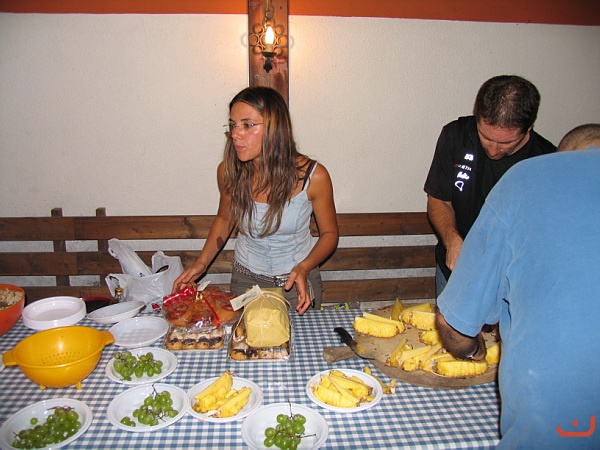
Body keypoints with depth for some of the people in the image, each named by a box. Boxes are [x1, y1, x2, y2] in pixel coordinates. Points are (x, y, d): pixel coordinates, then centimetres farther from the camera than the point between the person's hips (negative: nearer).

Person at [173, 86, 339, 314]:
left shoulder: (313, 176, -22)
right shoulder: (228, 171, -16)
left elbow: (329, 233, -8)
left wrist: (304, 268, -24)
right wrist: (202, 262, -6)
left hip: (298, 279, -1)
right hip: (246, 279, 2)